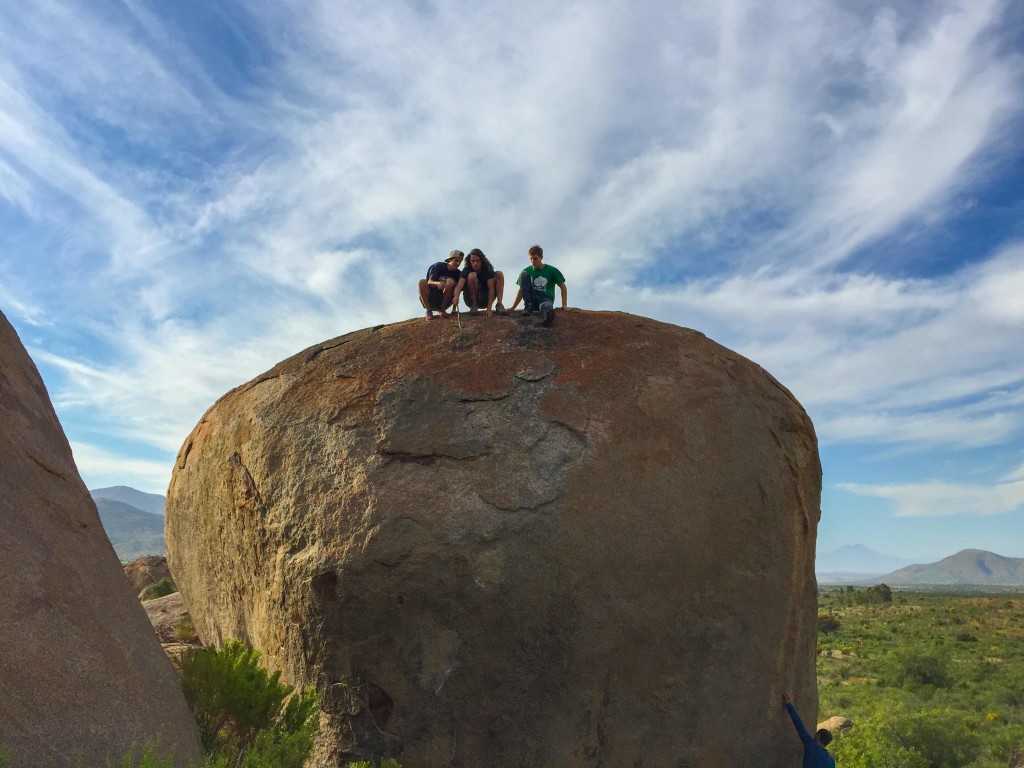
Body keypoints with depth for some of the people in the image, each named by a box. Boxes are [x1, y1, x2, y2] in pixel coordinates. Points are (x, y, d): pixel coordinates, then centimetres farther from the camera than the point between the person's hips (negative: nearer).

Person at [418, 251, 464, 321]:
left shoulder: (458, 274, 1)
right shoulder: (438, 266, -9)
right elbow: (429, 282, -22)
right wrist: (437, 283, -44)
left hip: (442, 300, 2)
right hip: (429, 299, -2)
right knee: (422, 282, -29)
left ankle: (441, 309, -9)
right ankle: (429, 310, -19)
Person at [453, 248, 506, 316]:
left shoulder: (488, 269, -13)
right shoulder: (466, 270, -16)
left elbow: (491, 288, -20)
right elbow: (459, 285, -31)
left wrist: (489, 309, -32)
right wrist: (456, 296, -55)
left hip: (485, 300, 2)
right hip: (471, 299, -2)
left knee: (499, 274, -15)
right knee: (472, 275, -28)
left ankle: (499, 305, -20)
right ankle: (473, 306, -19)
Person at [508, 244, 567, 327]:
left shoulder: (551, 270, 3)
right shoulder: (527, 271, 9)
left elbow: (562, 286, 7)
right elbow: (521, 289, 12)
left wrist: (564, 305, -4)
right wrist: (512, 308, 5)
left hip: (546, 298, -3)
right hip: (532, 299, 3)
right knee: (523, 274, -16)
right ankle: (528, 305, -20)